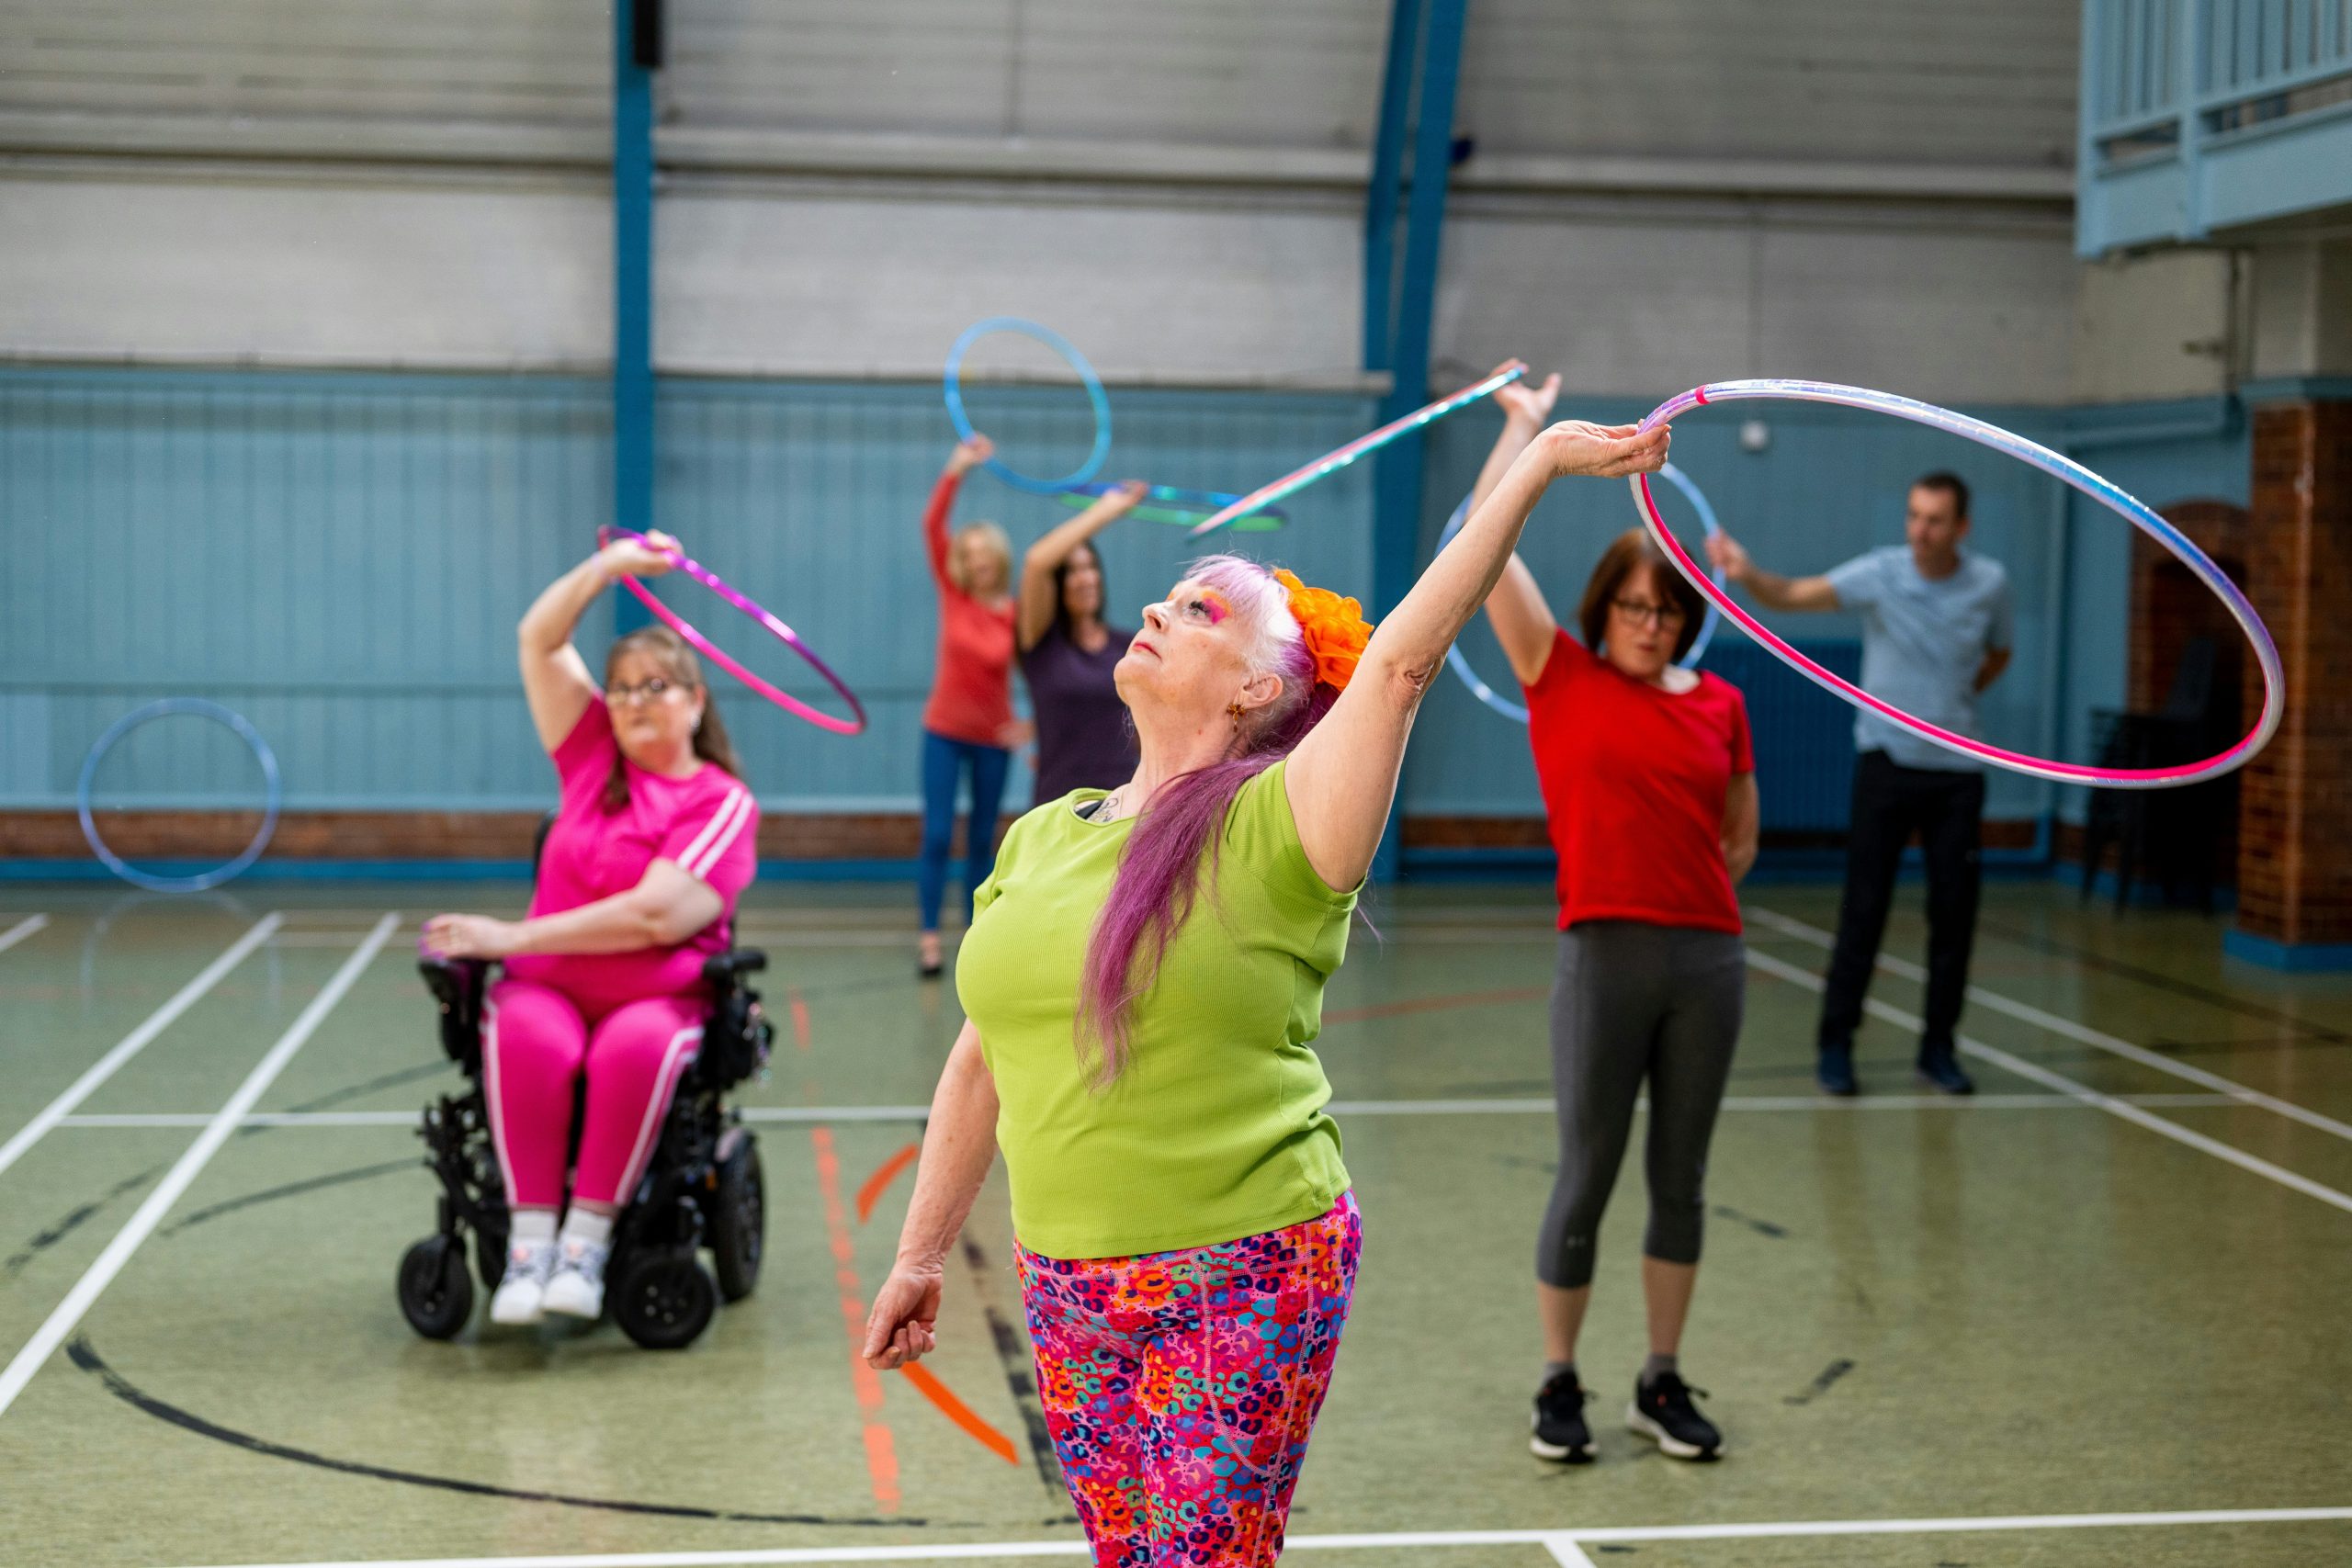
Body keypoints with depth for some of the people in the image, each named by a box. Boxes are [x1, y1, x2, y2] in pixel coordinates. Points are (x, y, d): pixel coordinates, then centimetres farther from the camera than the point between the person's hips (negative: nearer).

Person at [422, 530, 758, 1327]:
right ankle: (528, 1238, -32)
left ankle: (588, 1238, -29)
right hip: (548, 986, 3)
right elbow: (539, 642, 16)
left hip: (659, 997, -3)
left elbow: (652, 916, -16)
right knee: (527, 1037, -32)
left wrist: (512, 937, -15)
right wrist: (610, 566, 10)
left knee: (634, 1049, -37)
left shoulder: (722, 804, -3)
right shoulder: (594, 757, 14)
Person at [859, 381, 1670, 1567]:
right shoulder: (1041, 836, 8)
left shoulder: (1271, 830, -9)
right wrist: (920, 1256, 19)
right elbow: (983, 1062, 15)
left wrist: (1540, 460, -25)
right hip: (1069, 1290, 5)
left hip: (1245, 1281, -5)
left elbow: (1404, 655, -21)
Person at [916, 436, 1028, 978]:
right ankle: (929, 938, 0)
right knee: (937, 835, -4)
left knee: (981, 839, 9)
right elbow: (933, 528, -14)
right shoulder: (953, 594, -6)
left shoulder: (1018, 616, -10)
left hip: (993, 739, 0)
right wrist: (957, 470, -25)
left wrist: (1031, 724, -18)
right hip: (945, 732, 0)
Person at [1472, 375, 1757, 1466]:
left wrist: (1687, 887, 7)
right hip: (1606, 958, -3)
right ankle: (1559, 1386, 15)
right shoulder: (1560, 678, 1)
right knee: (1588, 1178, 1)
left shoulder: (1719, 703, 9)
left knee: (1681, 1179, 10)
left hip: (1710, 959, 4)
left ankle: (1663, 1385, 22)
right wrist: (1525, 424, 6)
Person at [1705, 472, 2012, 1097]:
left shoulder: (1989, 582, -2)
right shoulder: (1879, 573, -11)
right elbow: (1796, 594, -27)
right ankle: (1836, 1043, 6)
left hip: (1957, 769, 2)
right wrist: (1748, 574, -46)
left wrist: (1955, 696, 5)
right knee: (1864, 909, -4)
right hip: (1887, 761, -2)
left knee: (1954, 911, 4)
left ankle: (1938, 1046, 18)